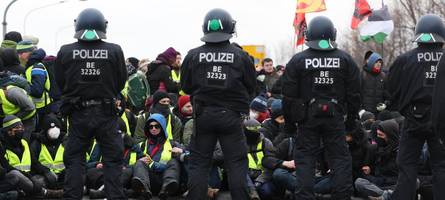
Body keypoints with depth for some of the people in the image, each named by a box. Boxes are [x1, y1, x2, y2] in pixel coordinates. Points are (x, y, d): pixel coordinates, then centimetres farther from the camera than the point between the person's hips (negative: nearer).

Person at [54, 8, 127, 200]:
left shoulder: (65, 52, -8)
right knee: (113, 160, 9)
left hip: (78, 113, 1)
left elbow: (59, 82, 3)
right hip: (107, 112, 0)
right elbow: (121, 82, 1)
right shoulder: (115, 51, -10)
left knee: (74, 159, 11)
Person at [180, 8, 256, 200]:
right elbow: (251, 88, 1)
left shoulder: (193, 56, -6)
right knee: (237, 164, 6)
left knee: (198, 163, 9)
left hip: (203, 115, 1)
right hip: (232, 116, -1)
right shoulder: (241, 56, -8)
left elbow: (186, 87, 5)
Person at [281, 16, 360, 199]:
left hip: (308, 117, -1)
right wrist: (352, 117, 14)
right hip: (335, 117, 1)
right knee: (340, 157, 8)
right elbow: (354, 93, 5)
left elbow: (289, 95, -2)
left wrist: (289, 121, 7)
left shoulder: (298, 61, -3)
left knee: (305, 158, 5)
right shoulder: (345, 59, 2)